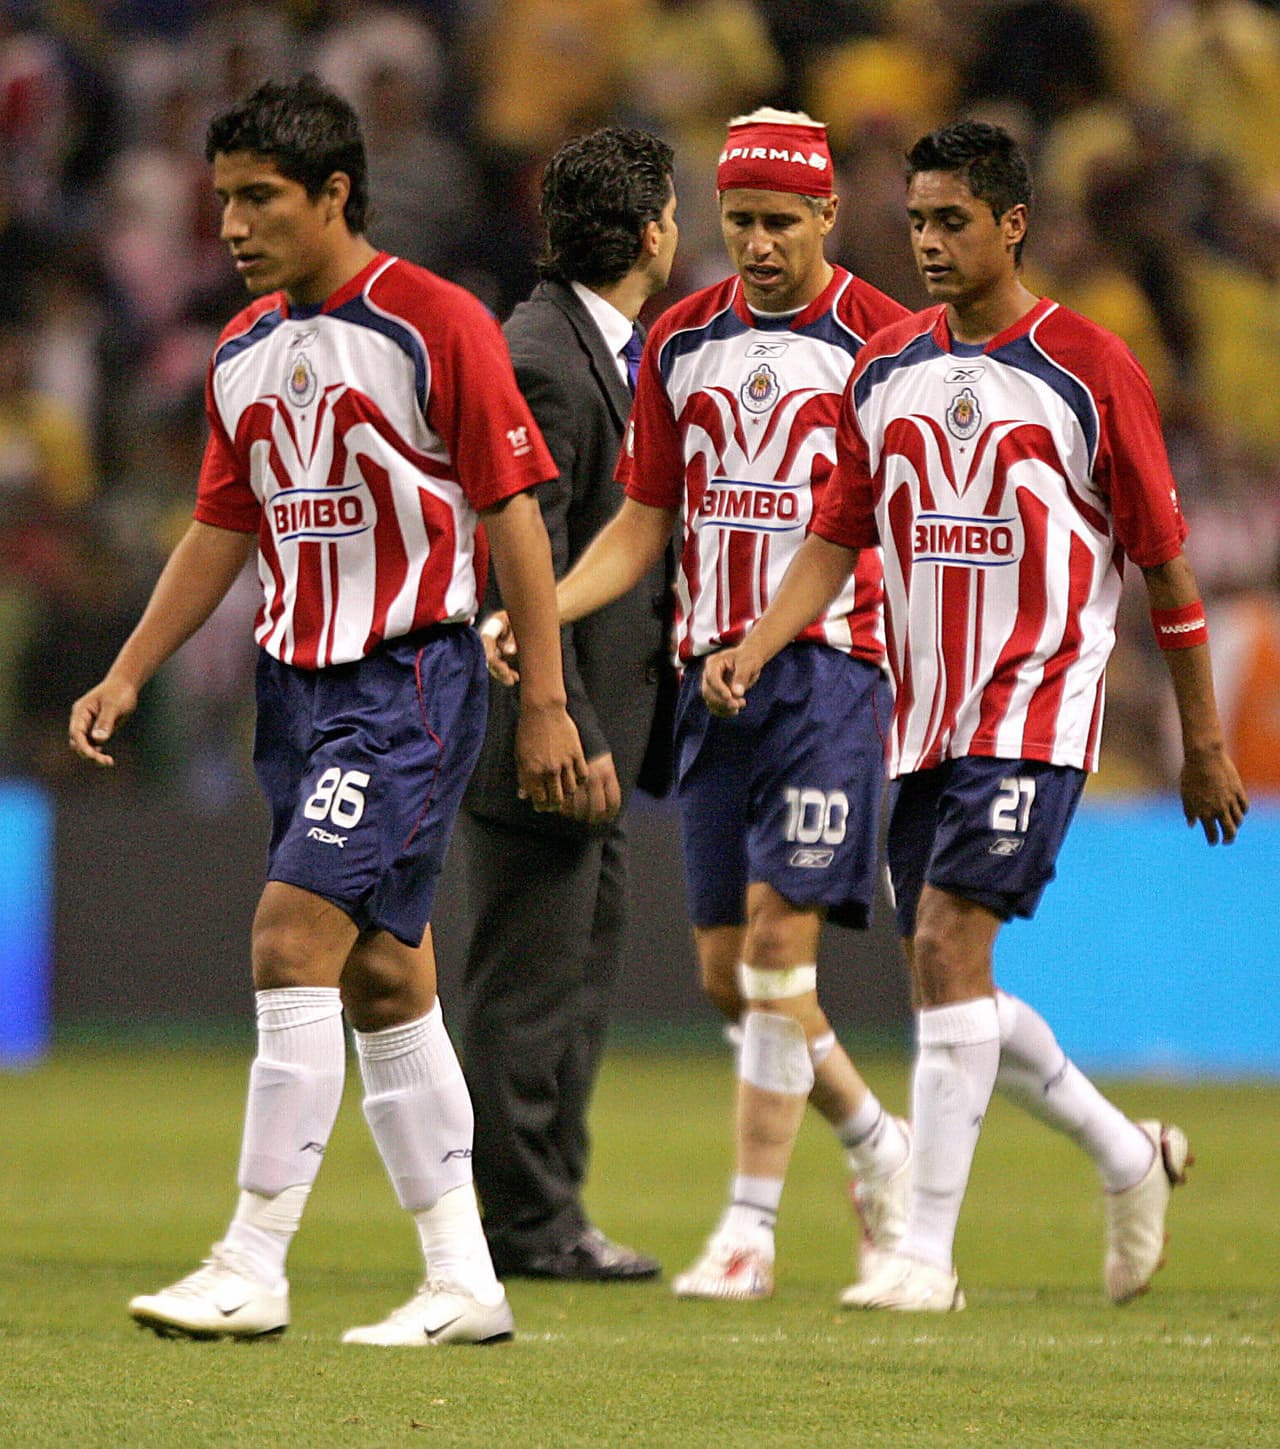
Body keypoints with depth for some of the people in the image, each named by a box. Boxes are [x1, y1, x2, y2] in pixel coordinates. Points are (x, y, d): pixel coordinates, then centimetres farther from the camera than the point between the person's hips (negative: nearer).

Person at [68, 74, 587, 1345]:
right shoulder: (242, 353, 12)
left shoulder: (434, 325, -10)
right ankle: (463, 1281, 14)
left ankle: (252, 1265, -15)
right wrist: (127, 675, 10)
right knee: (379, 978, 8)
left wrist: (545, 704, -11)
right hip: (296, 675, 8)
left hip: (411, 679, -8)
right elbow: (221, 531, 19)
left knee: (294, 935, -17)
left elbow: (513, 513, -9)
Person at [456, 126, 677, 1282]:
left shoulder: (614, 351, 14)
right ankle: (527, 1225, 2)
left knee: (584, 971, 15)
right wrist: (568, 735, -23)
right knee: (530, 984, -4)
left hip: (598, 723, 11)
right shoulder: (540, 364, -18)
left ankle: (551, 1213, 22)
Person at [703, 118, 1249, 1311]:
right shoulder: (886, 367, 9)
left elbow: (1163, 559, 1)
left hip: (1036, 710, -6)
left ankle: (926, 1250, -15)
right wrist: (754, 648, -5)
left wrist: (1203, 741, 4)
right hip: (923, 718, 6)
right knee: (946, 982, 6)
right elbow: (835, 542, 13)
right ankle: (1129, 1157, 29)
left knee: (948, 945, -18)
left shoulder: (1088, 367, -5)